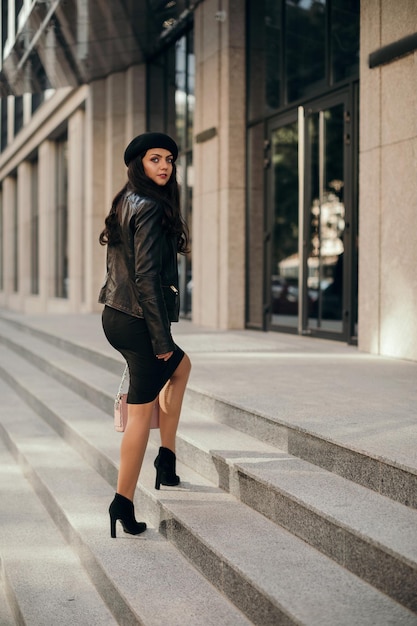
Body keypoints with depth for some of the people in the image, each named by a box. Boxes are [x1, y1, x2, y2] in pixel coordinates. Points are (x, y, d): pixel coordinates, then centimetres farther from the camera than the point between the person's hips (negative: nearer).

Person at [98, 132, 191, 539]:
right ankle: (123, 502, 5)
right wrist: (161, 338, -17)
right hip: (138, 320, -10)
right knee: (141, 411, -1)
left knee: (180, 366, 29)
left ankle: (167, 455, 28)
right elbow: (147, 277, -21)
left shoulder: (126, 204, 14)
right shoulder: (151, 208, -15)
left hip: (115, 316, 10)